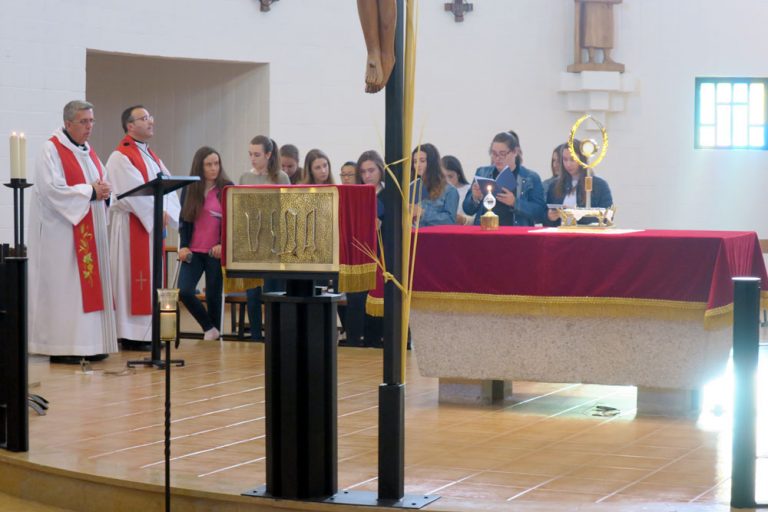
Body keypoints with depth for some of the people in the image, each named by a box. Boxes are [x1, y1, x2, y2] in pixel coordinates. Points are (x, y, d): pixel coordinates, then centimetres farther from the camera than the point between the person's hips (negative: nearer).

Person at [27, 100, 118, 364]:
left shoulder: (88, 151, 16)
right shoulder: (52, 150, -9)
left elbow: (102, 182, 19)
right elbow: (53, 189, -19)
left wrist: (104, 190, -5)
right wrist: (90, 192, -16)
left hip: (90, 231, 8)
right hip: (61, 231, -8)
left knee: (90, 282, 6)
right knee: (63, 286, -8)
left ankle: (88, 344, 10)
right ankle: (60, 348, -5)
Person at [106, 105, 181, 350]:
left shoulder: (151, 156, 17)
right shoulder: (121, 157, -10)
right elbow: (135, 192, -19)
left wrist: (168, 213, -9)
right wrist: (158, 214, -17)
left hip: (154, 225, 9)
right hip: (131, 226, -9)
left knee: (152, 279, 8)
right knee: (133, 279, -6)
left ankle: (148, 332, 12)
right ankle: (130, 335, -3)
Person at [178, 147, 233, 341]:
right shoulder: (189, 189, 7)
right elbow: (184, 219, 9)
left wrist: (223, 244, -13)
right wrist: (183, 246, -2)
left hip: (216, 251, -2)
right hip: (193, 251, 2)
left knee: (213, 295, 3)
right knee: (184, 291, -10)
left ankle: (215, 332, 19)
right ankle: (209, 328, 8)